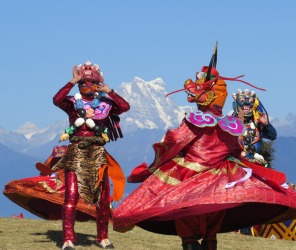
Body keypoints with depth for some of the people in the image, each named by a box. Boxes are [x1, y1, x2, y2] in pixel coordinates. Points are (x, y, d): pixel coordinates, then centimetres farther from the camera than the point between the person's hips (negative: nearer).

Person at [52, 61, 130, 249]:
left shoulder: (105, 104, 9)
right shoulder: (73, 103, 5)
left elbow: (125, 106, -7)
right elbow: (57, 100, -16)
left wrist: (109, 91, -10)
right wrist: (73, 82, -18)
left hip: (98, 155, 2)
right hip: (76, 154, -2)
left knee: (103, 198, 6)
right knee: (71, 196, -11)